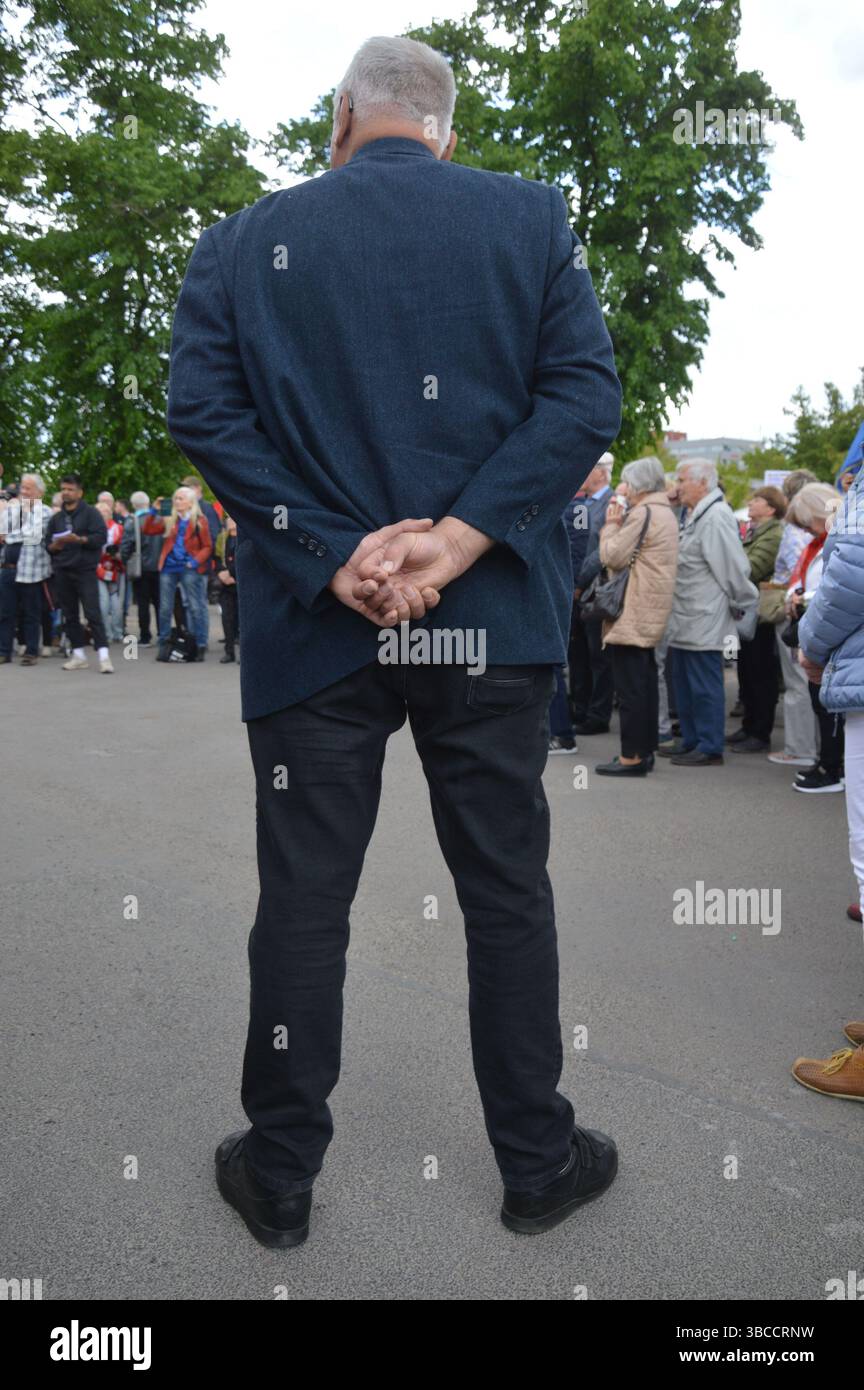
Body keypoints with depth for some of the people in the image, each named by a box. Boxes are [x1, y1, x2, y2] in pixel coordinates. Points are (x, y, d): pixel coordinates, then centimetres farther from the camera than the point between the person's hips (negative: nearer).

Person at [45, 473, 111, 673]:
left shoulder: (90, 513, 0)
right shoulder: (56, 518, 16)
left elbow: (101, 537, -10)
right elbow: (48, 543, 17)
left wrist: (79, 539, -21)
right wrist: (55, 546, -5)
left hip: (85, 571, -5)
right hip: (62, 572, 6)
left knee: (93, 614, -11)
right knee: (70, 615, 7)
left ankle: (103, 656, -13)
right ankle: (79, 655, 14)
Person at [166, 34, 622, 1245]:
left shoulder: (245, 239, 5)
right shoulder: (531, 218, 5)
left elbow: (200, 409, -5)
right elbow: (587, 395, -6)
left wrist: (336, 556, -10)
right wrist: (456, 542, -13)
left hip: (316, 625, 0)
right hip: (492, 620, 1)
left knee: (301, 904, 10)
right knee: (508, 893, 12)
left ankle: (280, 1176, 25)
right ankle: (538, 1163, 27)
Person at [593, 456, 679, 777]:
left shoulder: (642, 514, -13)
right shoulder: (664, 513, 18)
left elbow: (613, 556, -14)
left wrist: (611, 525, -1)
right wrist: (619, 525, 10)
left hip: (633, 614, -10)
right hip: (649, 614, 10)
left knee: (630, 686, -7)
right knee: (644, 683, 13)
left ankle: (632, 756, -5)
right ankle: (645, 750, 18)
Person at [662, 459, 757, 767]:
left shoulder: (716, 516, -16)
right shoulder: (694, 516, 15)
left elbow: (734, 569, -18)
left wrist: (744, 603, -9)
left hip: (704, 623, -10)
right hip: (685, 622, 10)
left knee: (704, 687, -2)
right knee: (684, 683, 17)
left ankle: (710, 747, 7)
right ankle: (690, 740, 28)